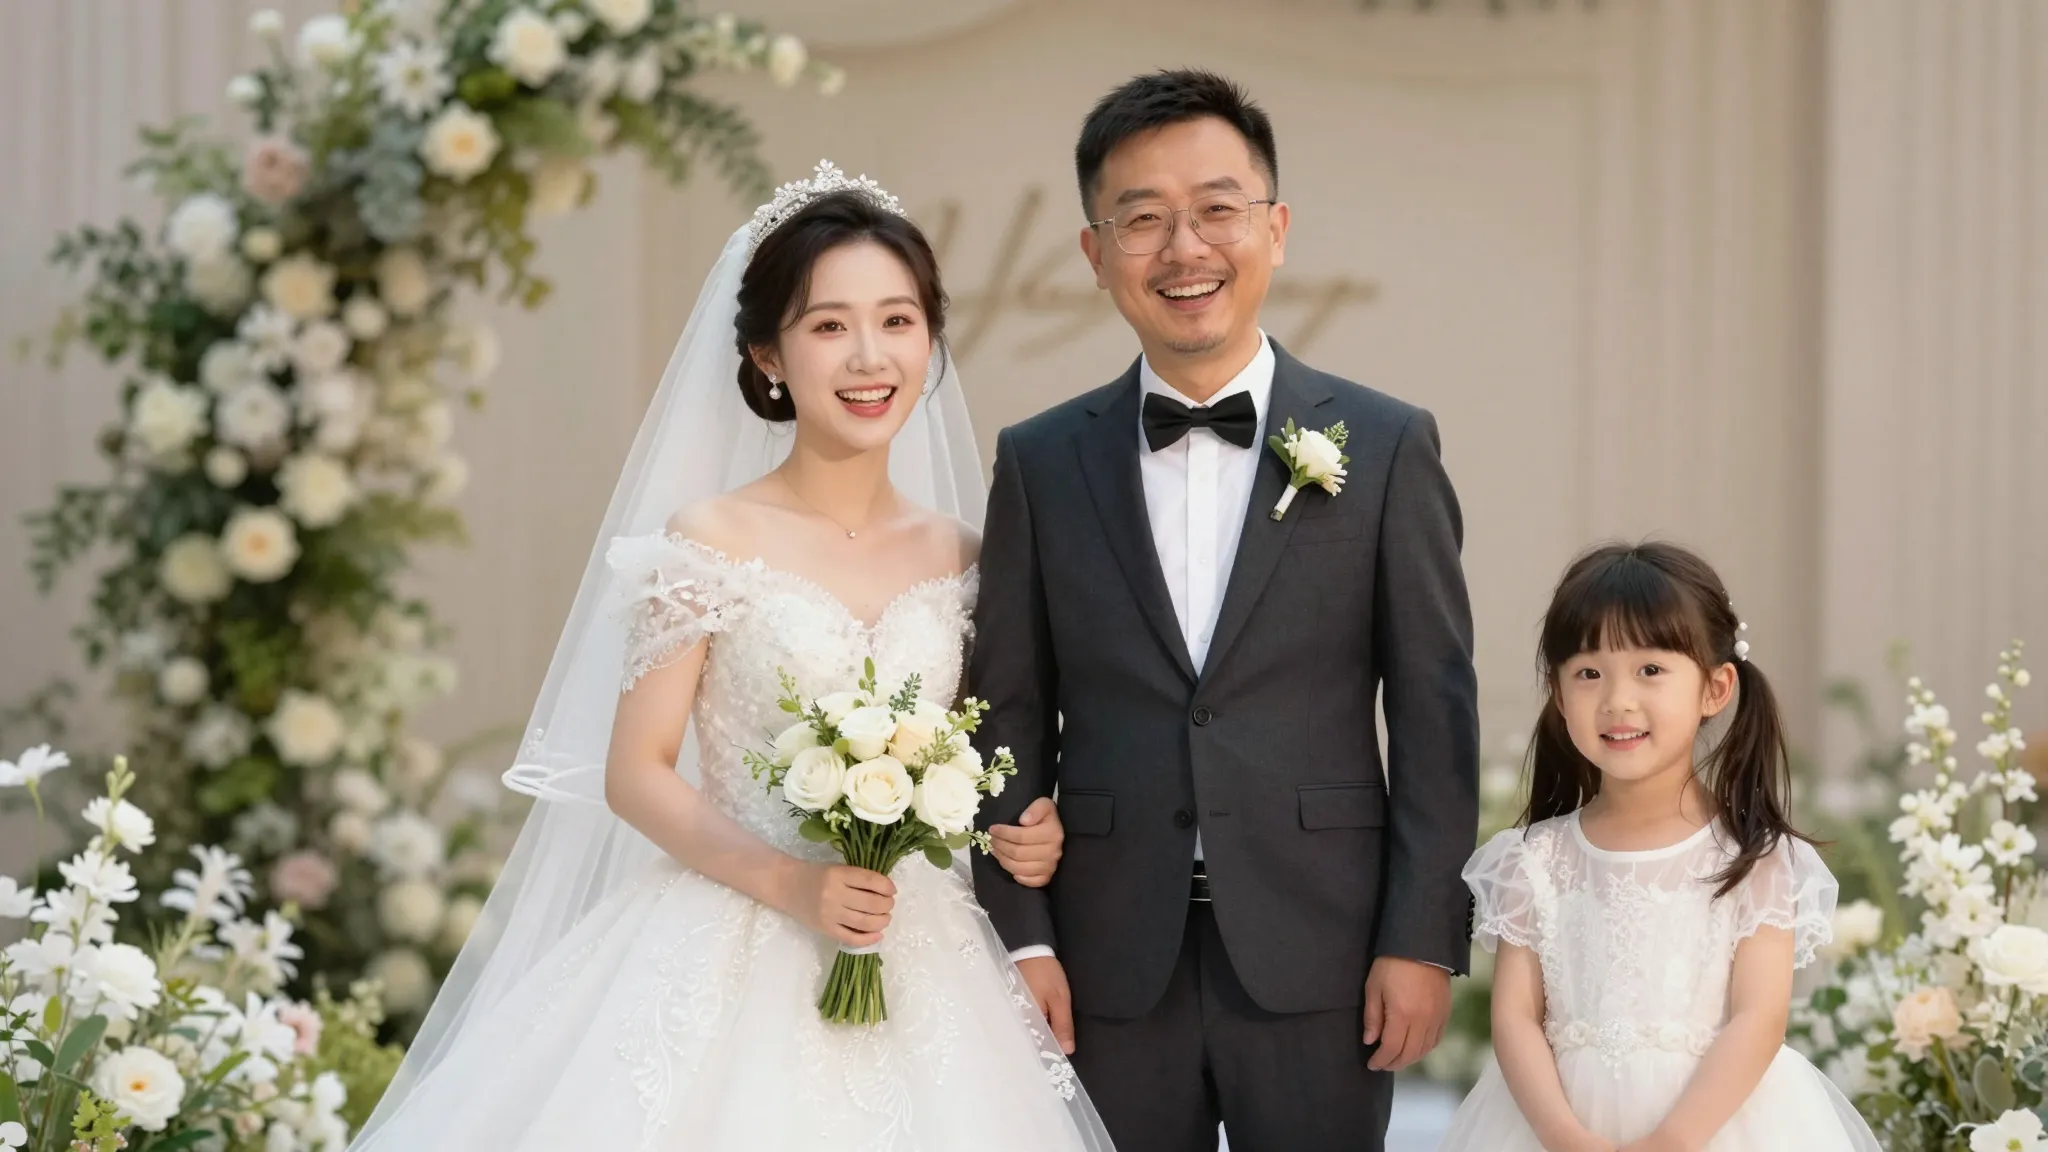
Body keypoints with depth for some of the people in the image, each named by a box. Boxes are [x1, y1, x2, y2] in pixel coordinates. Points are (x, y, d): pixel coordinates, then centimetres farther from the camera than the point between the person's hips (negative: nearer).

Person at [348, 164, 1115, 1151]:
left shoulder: (955, 555, 7)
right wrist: (789, 884, -19)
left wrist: (1017, 831, -6)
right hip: (733, 963, -3)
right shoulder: (711, 541, -4)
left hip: (919, 979, 4)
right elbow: (635, 774, -6)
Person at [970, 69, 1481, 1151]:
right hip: (1110, 969, 1)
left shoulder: (1386, 448, 2)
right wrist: (1021, 938, -2)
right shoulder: (1040, 463, 7)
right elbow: (1008, 720, 6)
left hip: (1315, 964, -1)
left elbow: (1434, 713, 0)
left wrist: (1423, 940, -5)